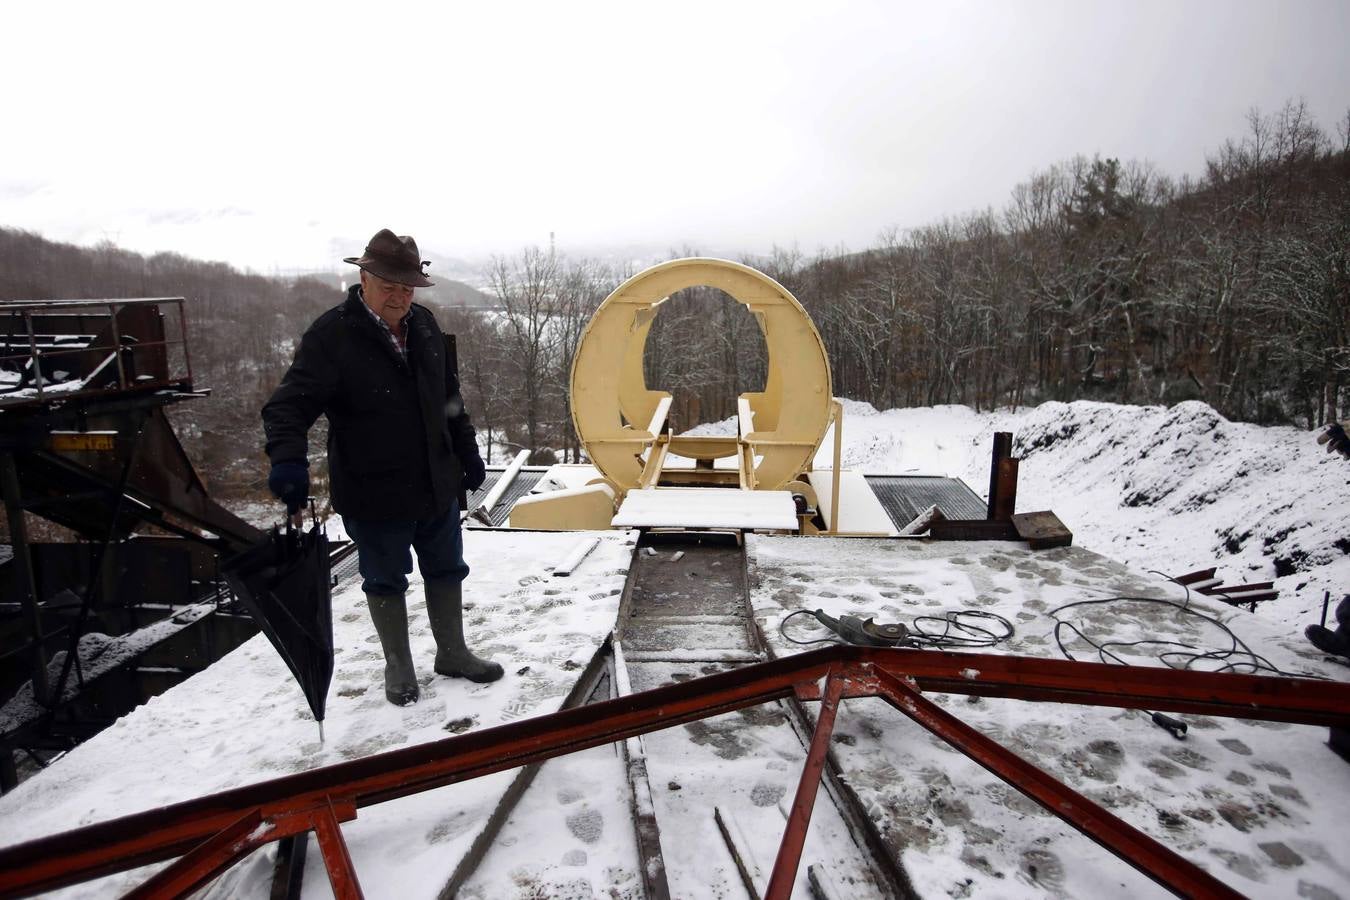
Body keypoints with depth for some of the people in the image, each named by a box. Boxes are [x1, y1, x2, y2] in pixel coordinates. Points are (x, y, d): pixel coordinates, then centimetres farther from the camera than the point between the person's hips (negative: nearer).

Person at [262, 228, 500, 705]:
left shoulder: (424, 324, 2)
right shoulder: (331, 335, -16)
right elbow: (290, 403, -22)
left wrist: (467, 452, 16)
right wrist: (288, 458, -41)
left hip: (436, 484, 6)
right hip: (373, 493, -5)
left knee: (446, 571, 19)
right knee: (386, 581, 13)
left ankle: (452, 652, 39)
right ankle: (398, 666, 34)